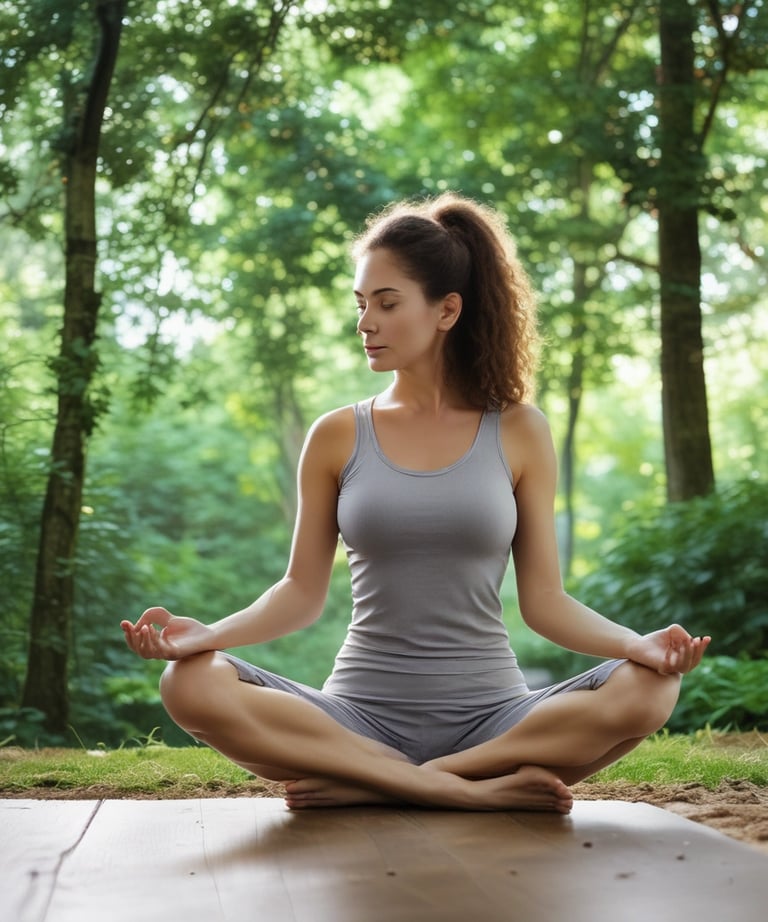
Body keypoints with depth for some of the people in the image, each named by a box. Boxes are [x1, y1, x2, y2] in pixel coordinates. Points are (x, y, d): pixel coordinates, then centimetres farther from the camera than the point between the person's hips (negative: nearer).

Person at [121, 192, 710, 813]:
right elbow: (303, 592, 6)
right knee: (192, 684, -26)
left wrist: (639, 643, -15)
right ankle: (478, 792, -25)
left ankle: (365, 786, -22)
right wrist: (208, 633, -13)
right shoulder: (338, 437, 6)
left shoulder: (517, 433, 5)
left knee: (645, 690, -28)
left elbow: (544, 601, 3)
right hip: (360, 717, 0)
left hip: (489, 717, 0)